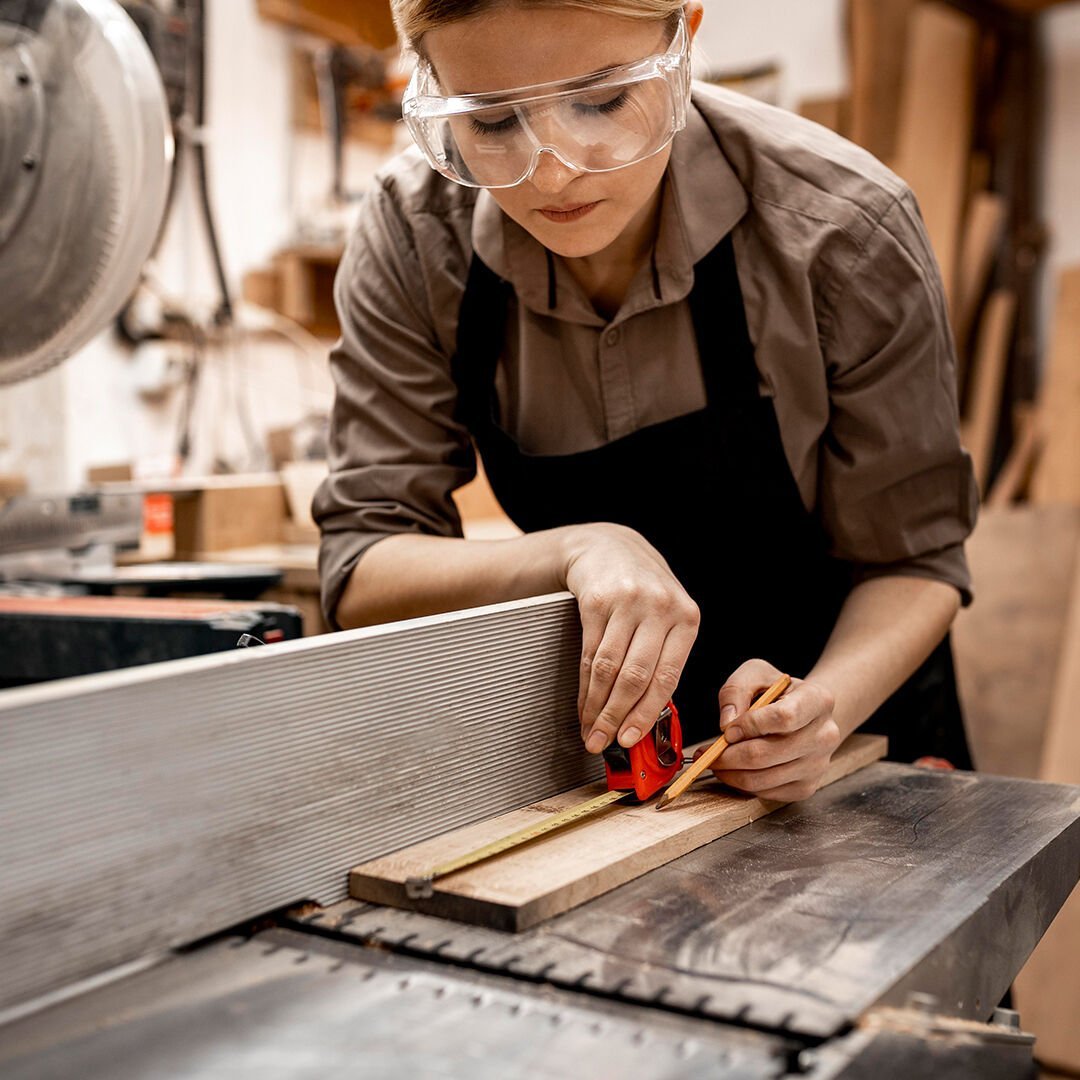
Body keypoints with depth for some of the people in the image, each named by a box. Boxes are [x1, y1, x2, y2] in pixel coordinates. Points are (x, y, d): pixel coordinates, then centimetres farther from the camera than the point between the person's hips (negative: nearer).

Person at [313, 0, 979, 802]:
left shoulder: (845, 231, -22)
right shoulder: (412, 235, -17)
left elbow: (913, 556, -13)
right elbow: (362, 569, -17)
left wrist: (828, 703, -32)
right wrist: (577, 549, -34)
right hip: (599, 718, 0)